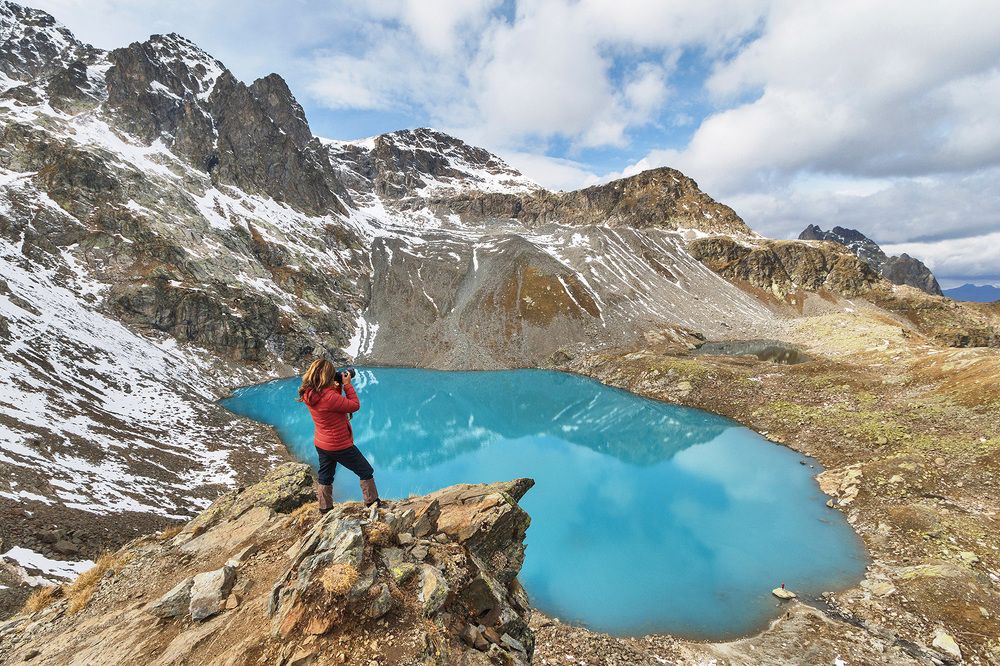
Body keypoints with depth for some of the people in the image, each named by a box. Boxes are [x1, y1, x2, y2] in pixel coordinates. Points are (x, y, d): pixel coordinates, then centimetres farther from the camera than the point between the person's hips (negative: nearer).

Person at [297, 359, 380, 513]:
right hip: (340, 446, -8)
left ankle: (324, 509, 38)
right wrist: (347, 385, -16)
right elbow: (355, 405, -23)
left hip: (321, 445, 8)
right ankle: (372, 503, 23)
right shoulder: (329, 397, -34)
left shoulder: (309, 394, -8)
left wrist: (337, 388, -4)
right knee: (366, 472, 11)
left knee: (325, 477, 24)